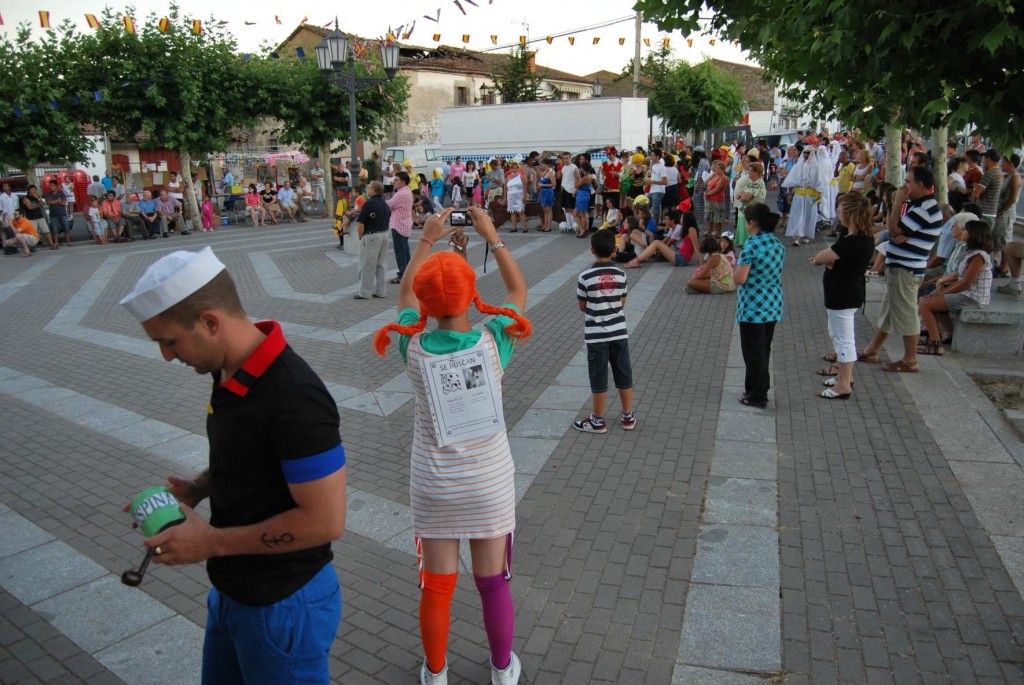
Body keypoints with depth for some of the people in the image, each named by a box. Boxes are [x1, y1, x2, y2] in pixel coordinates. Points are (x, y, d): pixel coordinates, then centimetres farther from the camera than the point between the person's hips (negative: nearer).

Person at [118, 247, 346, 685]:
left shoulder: (293, 398, -31)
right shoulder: (231, 371, -1)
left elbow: (325, 521, -28)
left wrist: (211, 542, -21)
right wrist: (197, 489, -3)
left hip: (283, 605, -8)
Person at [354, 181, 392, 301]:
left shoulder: (369, 203, -15)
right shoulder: (385, 204, 9)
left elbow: (360, 223, -15)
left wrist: (360, 236, -2)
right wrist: (382, 230, 14)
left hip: (370, 236, -8)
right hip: (384, 235, 8)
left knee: (367, 265, 0)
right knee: (382, 264, 12)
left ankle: (364, 292, 5)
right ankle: (381, 291, 16)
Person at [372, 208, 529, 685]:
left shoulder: (414, 346, -14)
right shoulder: (492, 342, -17)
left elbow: (404, 294, 8)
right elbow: (519, 291, 3)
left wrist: (426, 240, 16)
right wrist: (492, 236, 10)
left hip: (434, 486, 1)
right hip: (489, 483, 0)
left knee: (436, 587, 15)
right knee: (494, 583, 16)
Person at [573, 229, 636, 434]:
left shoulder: (585, 276, -13)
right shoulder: (621, 274, -4)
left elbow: (582, 306, -4)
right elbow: (622, 303, 3)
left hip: (596, 335, -3)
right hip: (619, 332, 3)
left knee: (599, 378, 6)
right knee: (624, 375, 14)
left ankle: (598, 421, 17)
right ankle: (628, 417, 26)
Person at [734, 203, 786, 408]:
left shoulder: (752, 245, -18)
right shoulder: (778, 244, 6)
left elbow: (740, 278, -19)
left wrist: (734, 270, 0)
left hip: (753, 308, -7)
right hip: (773, 307, 7)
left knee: (753, 352, 4)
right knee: (764, 350, 18)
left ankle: (756, 396, 13)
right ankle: (761, 390, 28)